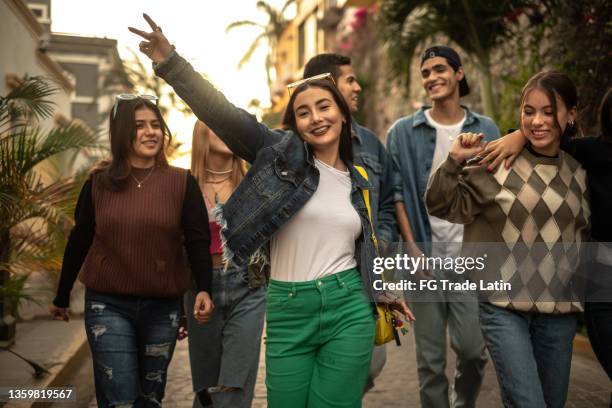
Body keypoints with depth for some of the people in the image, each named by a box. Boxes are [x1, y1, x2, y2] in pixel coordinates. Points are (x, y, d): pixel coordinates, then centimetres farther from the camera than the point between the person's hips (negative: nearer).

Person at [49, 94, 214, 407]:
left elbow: (197, 241, -4)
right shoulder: (99, 182, 0)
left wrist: (203, 288, -21)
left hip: (163, 306, 1)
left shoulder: (182, 183, -3)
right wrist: (62, 296, 15)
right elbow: (79, 241, 8)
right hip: (107, 304, -1)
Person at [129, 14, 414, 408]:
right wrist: (170, 62, -23)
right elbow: (226, 116, -14)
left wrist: (381, 293, 28)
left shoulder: (358, 180, 12)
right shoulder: (282, 154, 0)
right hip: (288, 312, -2)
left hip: (348, 312, 2)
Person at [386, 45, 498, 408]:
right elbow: (396, 193, 1)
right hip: (424, 255, 0)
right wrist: (412, 246, -8)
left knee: (473, 349, -1)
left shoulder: (486, 130, 7)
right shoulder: (403, 132, 4)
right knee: (430, 359, 6)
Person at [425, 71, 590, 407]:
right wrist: (454, 162, -21)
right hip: (505, 306, -4)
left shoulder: (578, 173, 6)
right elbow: (441, 207, -8)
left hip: (559, 308, 5)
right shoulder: (498, 163, -7)